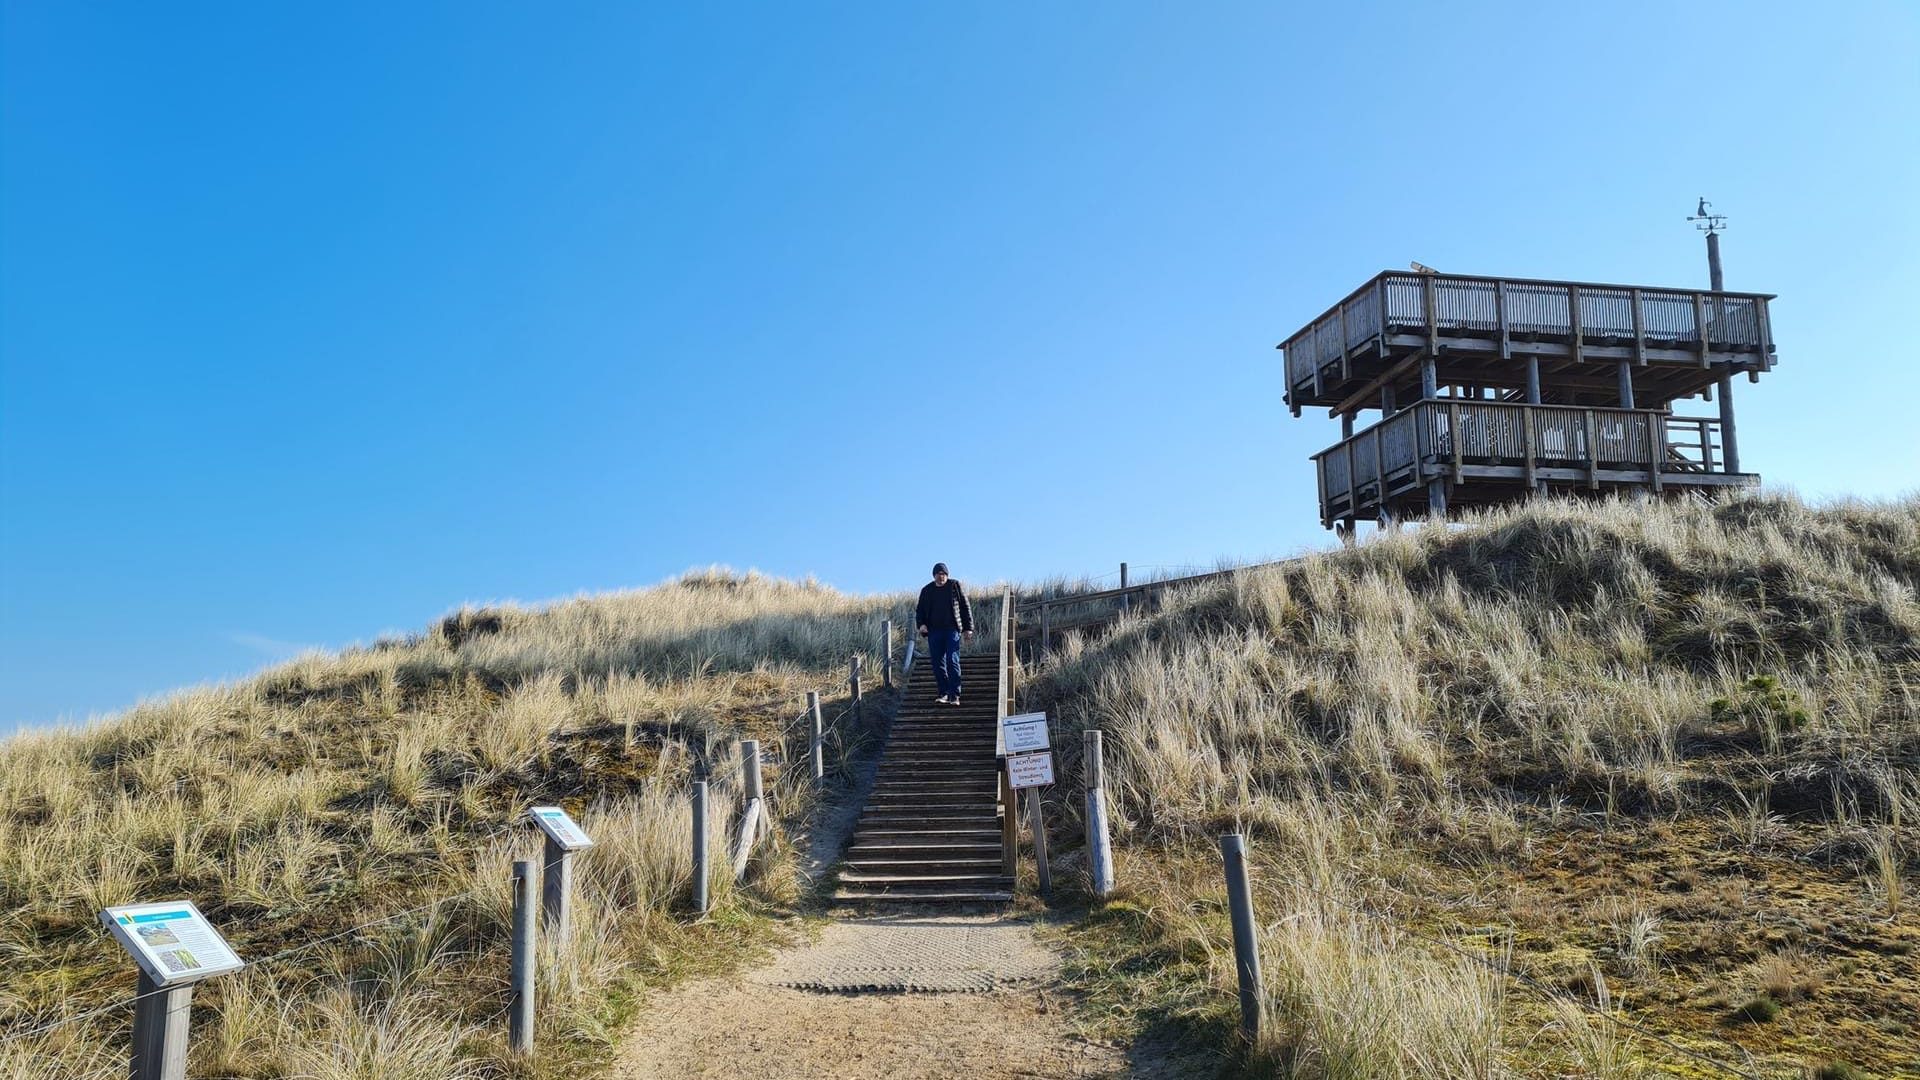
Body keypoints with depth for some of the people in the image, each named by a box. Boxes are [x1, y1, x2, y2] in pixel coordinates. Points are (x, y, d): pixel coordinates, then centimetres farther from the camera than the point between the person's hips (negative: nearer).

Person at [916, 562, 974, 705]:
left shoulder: (955, 586, 4)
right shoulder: (927, 590, 12)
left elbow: (965, 608, 5)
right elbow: (920, 610, 18)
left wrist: (968, 628, 0)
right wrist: (921, 624, -2)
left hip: (952, 630, -4)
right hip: (934, 632, 4)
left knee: (952, 662, -11)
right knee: (937, 663, 3)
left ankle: (954, 696, -10)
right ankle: (944, 693, 12)